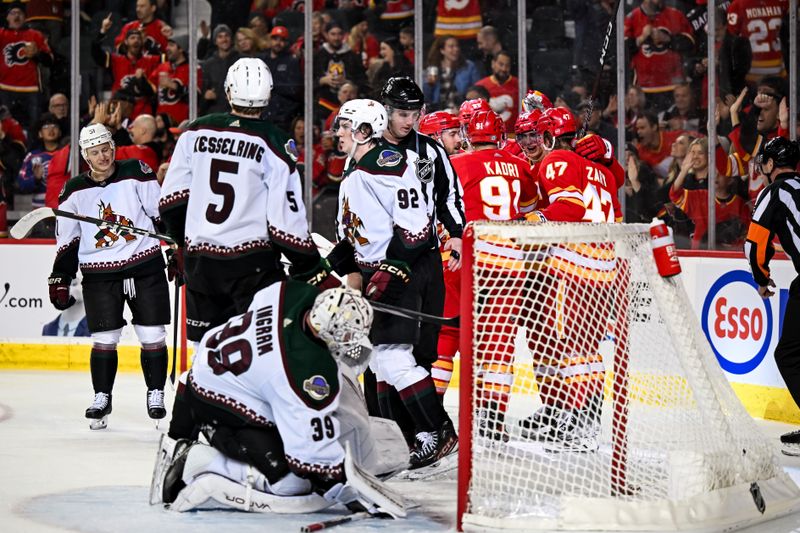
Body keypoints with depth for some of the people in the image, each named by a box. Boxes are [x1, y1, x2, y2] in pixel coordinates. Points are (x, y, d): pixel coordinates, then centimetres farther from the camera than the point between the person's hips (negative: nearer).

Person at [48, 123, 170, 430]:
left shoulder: (136, 173, -5)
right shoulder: (75, 191, 3)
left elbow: (162, 213, -1)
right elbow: (67, 241, 10)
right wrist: (59, 280, 8)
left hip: (145, 266, -1)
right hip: (99, 273, 1)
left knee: (152, 335, 1)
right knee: (104, 339, 0)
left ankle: (156, 394, 14)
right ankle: (102, 398, 14)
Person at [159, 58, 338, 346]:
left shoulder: (195, 132, 3)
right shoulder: (273, 142, -9)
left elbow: (171, 200, 8)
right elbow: (288, 217, -11)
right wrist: (315, 272, -3)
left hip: (200, 259, 5)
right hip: (252, 263, -5)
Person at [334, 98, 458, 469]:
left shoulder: (388, 164, -16)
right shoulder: (353, 176, 16)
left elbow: (414, 225, -22)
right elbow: (349, 232, 26)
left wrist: (388, 270, -22)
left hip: (410, 268, -11)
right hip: (378, 273, 11)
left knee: (393, 354, -15)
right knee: (380, 356, 11)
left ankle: (439, 432, -7)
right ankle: (401, 436, 18)